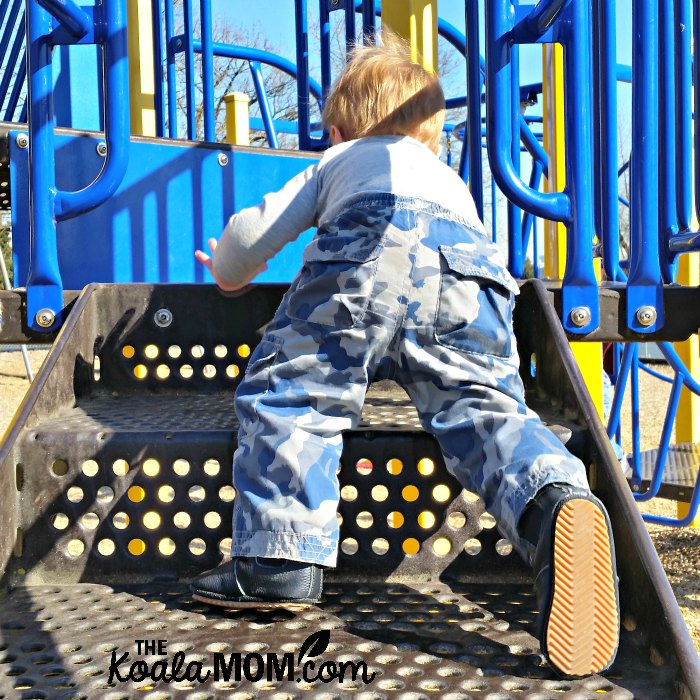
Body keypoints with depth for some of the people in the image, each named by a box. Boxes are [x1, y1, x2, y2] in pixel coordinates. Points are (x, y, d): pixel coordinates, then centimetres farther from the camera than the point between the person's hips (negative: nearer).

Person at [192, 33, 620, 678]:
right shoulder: (451, 179, 47)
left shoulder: (339, 160, 36)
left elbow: (256, 230, 30)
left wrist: (230, 272, 51)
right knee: (487, 412, -4)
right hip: (471, 265, 3)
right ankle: (557, 501, -35)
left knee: (285, 394, 4)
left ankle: (281, 556, -8)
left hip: (373, 246, -3)